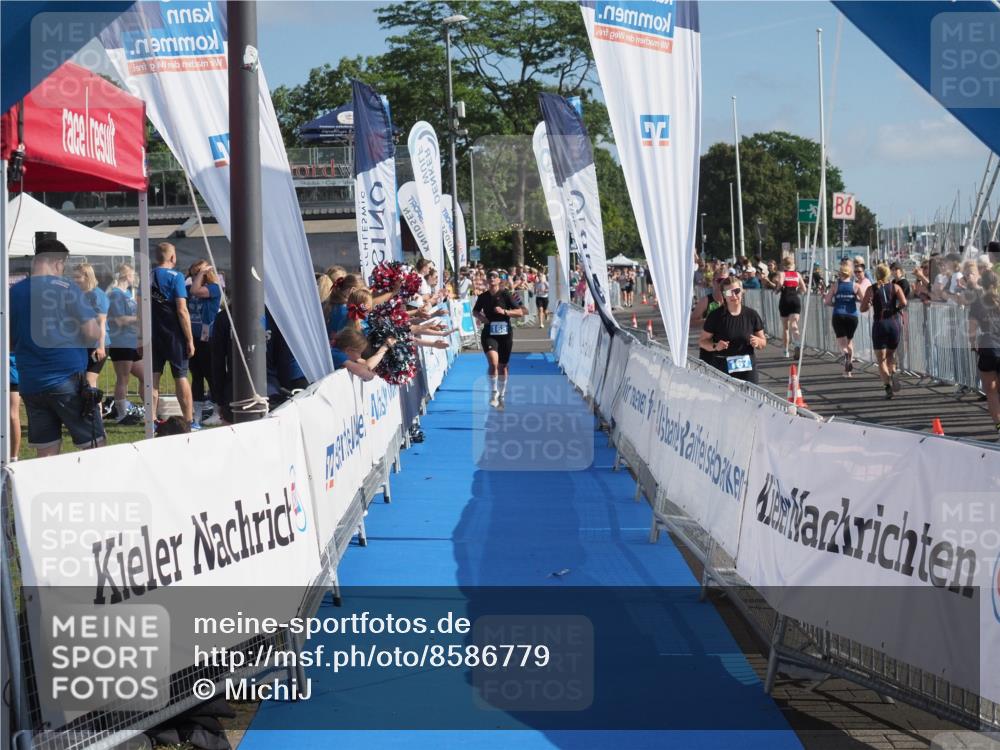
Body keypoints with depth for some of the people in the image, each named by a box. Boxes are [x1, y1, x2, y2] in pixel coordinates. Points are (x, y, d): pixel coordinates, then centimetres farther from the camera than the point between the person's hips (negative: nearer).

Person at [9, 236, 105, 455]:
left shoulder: (14, 293, 6)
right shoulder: (66, 290, -8)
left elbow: (9, 344, 13)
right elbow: (92, 334, -11)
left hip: (30, 385, 5)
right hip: (68, 380, -5)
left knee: (46, 454, 8)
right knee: (95, 446, 3)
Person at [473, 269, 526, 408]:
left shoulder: (506, 295, -5)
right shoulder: (483, 297, 3)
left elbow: (521, 312, -8)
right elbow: (475, 311, 21)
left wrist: (505, 312, -22)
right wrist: (480, 317, -2)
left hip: (505, 334, 0)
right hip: (489, 334, 0)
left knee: (503, 366, 10)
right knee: (493, 362, -22)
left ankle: (501, 395, 28)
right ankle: (493, 393, -9)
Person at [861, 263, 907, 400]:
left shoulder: (872, 289, 1)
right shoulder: (895, 287, 4)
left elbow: (863, 308, -2)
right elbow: (904, 303, -11)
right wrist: (897, 309, 9)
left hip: (879, 324, -2)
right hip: (894, 323, 2)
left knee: (881, 360, 1)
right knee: (891, 354, 21)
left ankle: (887, 385, -18)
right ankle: (893, 372, -9)